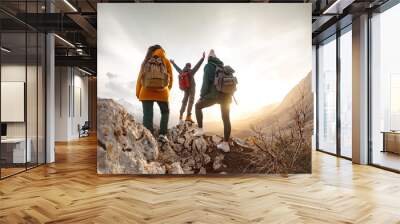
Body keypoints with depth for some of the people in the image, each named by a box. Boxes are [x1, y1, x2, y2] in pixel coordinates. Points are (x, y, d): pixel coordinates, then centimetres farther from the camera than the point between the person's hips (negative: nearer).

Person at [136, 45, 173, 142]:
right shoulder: (166, 61, 9)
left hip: (146, 92, 1)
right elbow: (171, 78, 12)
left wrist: (138, 93, 16)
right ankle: (162, 134, 5)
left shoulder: (145, 62, 12)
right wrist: (168, 88, 30)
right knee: (165, 112, 20)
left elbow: (140, 78, 8)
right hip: (161, 93, 0)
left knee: (147, 116, -3)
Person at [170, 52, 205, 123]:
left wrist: (172, 62, 36)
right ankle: (188, 116, -22)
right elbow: (198, 65, -14)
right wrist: (203, 58, -11)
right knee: (191, 101, -11)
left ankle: (181, 115, 16)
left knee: (184, 101, 15)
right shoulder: (191, 71, -10)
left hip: (185, 88, 6)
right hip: (191, 88, -6)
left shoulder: (181, 72, 3)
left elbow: (177, 67, 19)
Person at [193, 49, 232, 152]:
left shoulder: (208, 66, 1)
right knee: (226, 119, 9)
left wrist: (201, 96, -2)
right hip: (226, 95, 6)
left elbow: (206, 82, -10)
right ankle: (225, 144, 8)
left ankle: (200, 129, 7)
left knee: (198, 106, 15)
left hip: (215, 95, -6)